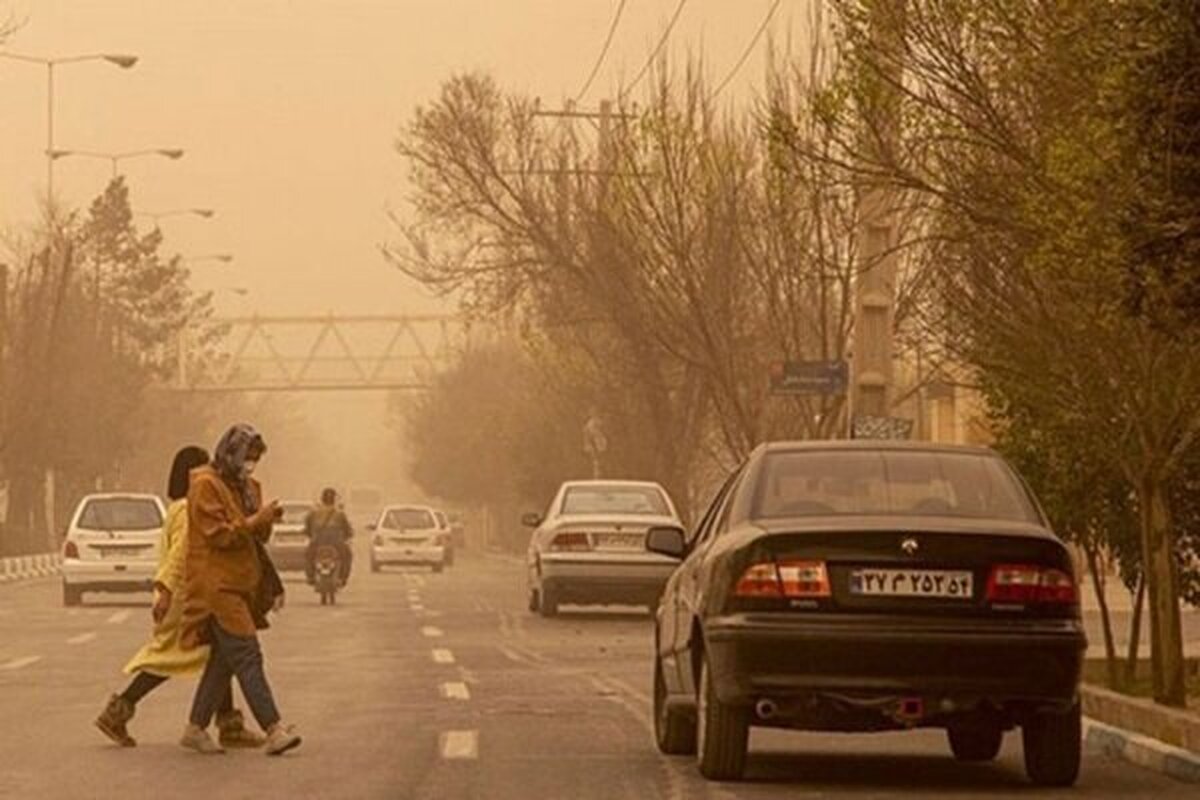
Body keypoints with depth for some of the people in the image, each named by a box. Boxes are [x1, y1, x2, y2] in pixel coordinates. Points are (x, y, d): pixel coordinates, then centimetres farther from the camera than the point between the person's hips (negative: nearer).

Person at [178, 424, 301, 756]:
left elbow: (255, 539, 20)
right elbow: (219, 534, -16)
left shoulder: (246, 487, 17)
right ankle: (273, 729, -19)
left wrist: (266, 521, -1)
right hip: (216, 585, -9)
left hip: (240, 585, 9)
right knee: (247, 657, -14)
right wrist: (258, 520, -18)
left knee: (223, 659, 11)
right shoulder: (206, 485, -10)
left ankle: (195, 728, 18)